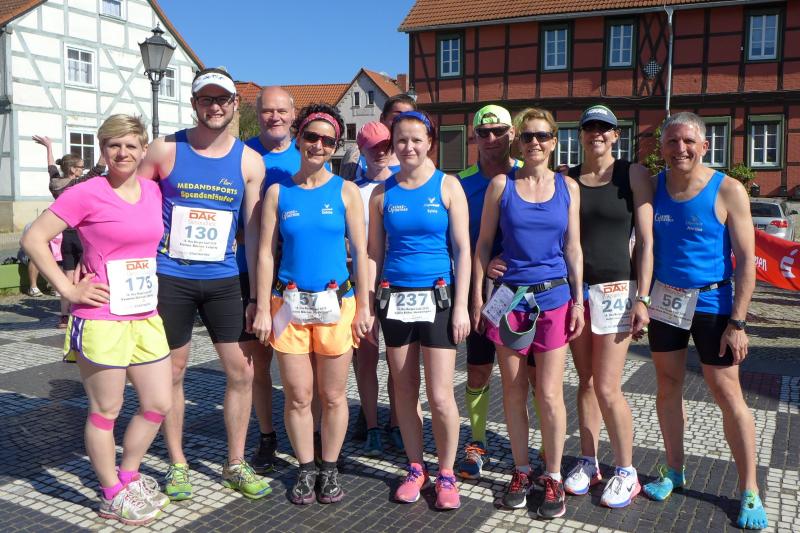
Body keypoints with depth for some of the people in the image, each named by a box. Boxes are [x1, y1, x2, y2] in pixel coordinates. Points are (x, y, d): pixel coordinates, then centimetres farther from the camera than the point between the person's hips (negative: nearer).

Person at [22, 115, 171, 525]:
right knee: (106, 411, 8)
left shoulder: (152, 191, 7)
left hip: (146, 317, 6)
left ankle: (128, 476, 35)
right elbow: (33, 239, -10)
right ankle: (112, 497, 25)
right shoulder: (87, 194, -10)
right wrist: (69, 290, -12)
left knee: (159, 404, 13)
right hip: (102, 319, -6)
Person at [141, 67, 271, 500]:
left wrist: (259, 293, 0)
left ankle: (235, 464, 20)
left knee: (242, 371, 2)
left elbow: (254, 230, 2)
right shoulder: (165, 151, -3)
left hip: (223, 278, 2)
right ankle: (177, 464, 26)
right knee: (172, 372, 8)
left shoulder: (249, 161, 2)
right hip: (169, 278, -1)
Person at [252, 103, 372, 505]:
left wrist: (363, 307, -2)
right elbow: (265, 253, 3)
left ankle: (329, 470, 25)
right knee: (298, 396, 6)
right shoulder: (278, 192, 4)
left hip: (335, 303, 0)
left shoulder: (346, 192, 2)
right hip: (289, 303, 1)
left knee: (333, 395, 8)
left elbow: (360, 253, 2)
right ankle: (305, 470, 24)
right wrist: (262, 309, -2)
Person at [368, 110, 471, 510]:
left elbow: (462, 249, -2)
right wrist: (368, 305, 4)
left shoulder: (447, 186, 0)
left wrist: (461, 306, -8)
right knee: (405, 391, 9)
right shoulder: (382, 192, 7)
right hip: (395, 298, 3)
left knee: (440, 396, -5)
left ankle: (446, 473, 16)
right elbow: (374, 253, 9)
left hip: (437, 297, -3)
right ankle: (416, 468, 26)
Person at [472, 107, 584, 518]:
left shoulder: (568, 187, 5)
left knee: (549, 394, 1)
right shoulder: (501, 185, 2)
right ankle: (521, 471, 24)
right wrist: (477, 294, -1)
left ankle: (553, 477, 16)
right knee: (514, 392, 9)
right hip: (510, 297, 0)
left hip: (554, 298, 0)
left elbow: (573, 248, 7)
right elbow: (483, 243, 3)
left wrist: (578, 301, 2)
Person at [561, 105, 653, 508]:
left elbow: (646, 241, -4)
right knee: (586, 382, 11)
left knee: (607, 389, -3)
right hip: (573, 289, 3)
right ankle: (588, 463, 25)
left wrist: (642, 299, -10)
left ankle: (626, 472, 15)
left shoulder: (633, 175, -1)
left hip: (615, 289, -3)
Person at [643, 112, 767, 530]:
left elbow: (746, 260, -10)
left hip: (711, 303, -4)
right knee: (668, 385, 11)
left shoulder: (727, 191, -10)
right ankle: (674, 470, 27)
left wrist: (737, 323, -15)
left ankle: (749, 490, 13)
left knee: (727, 393, 1)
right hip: (665, 300, 4)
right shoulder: (653, 186, 2)